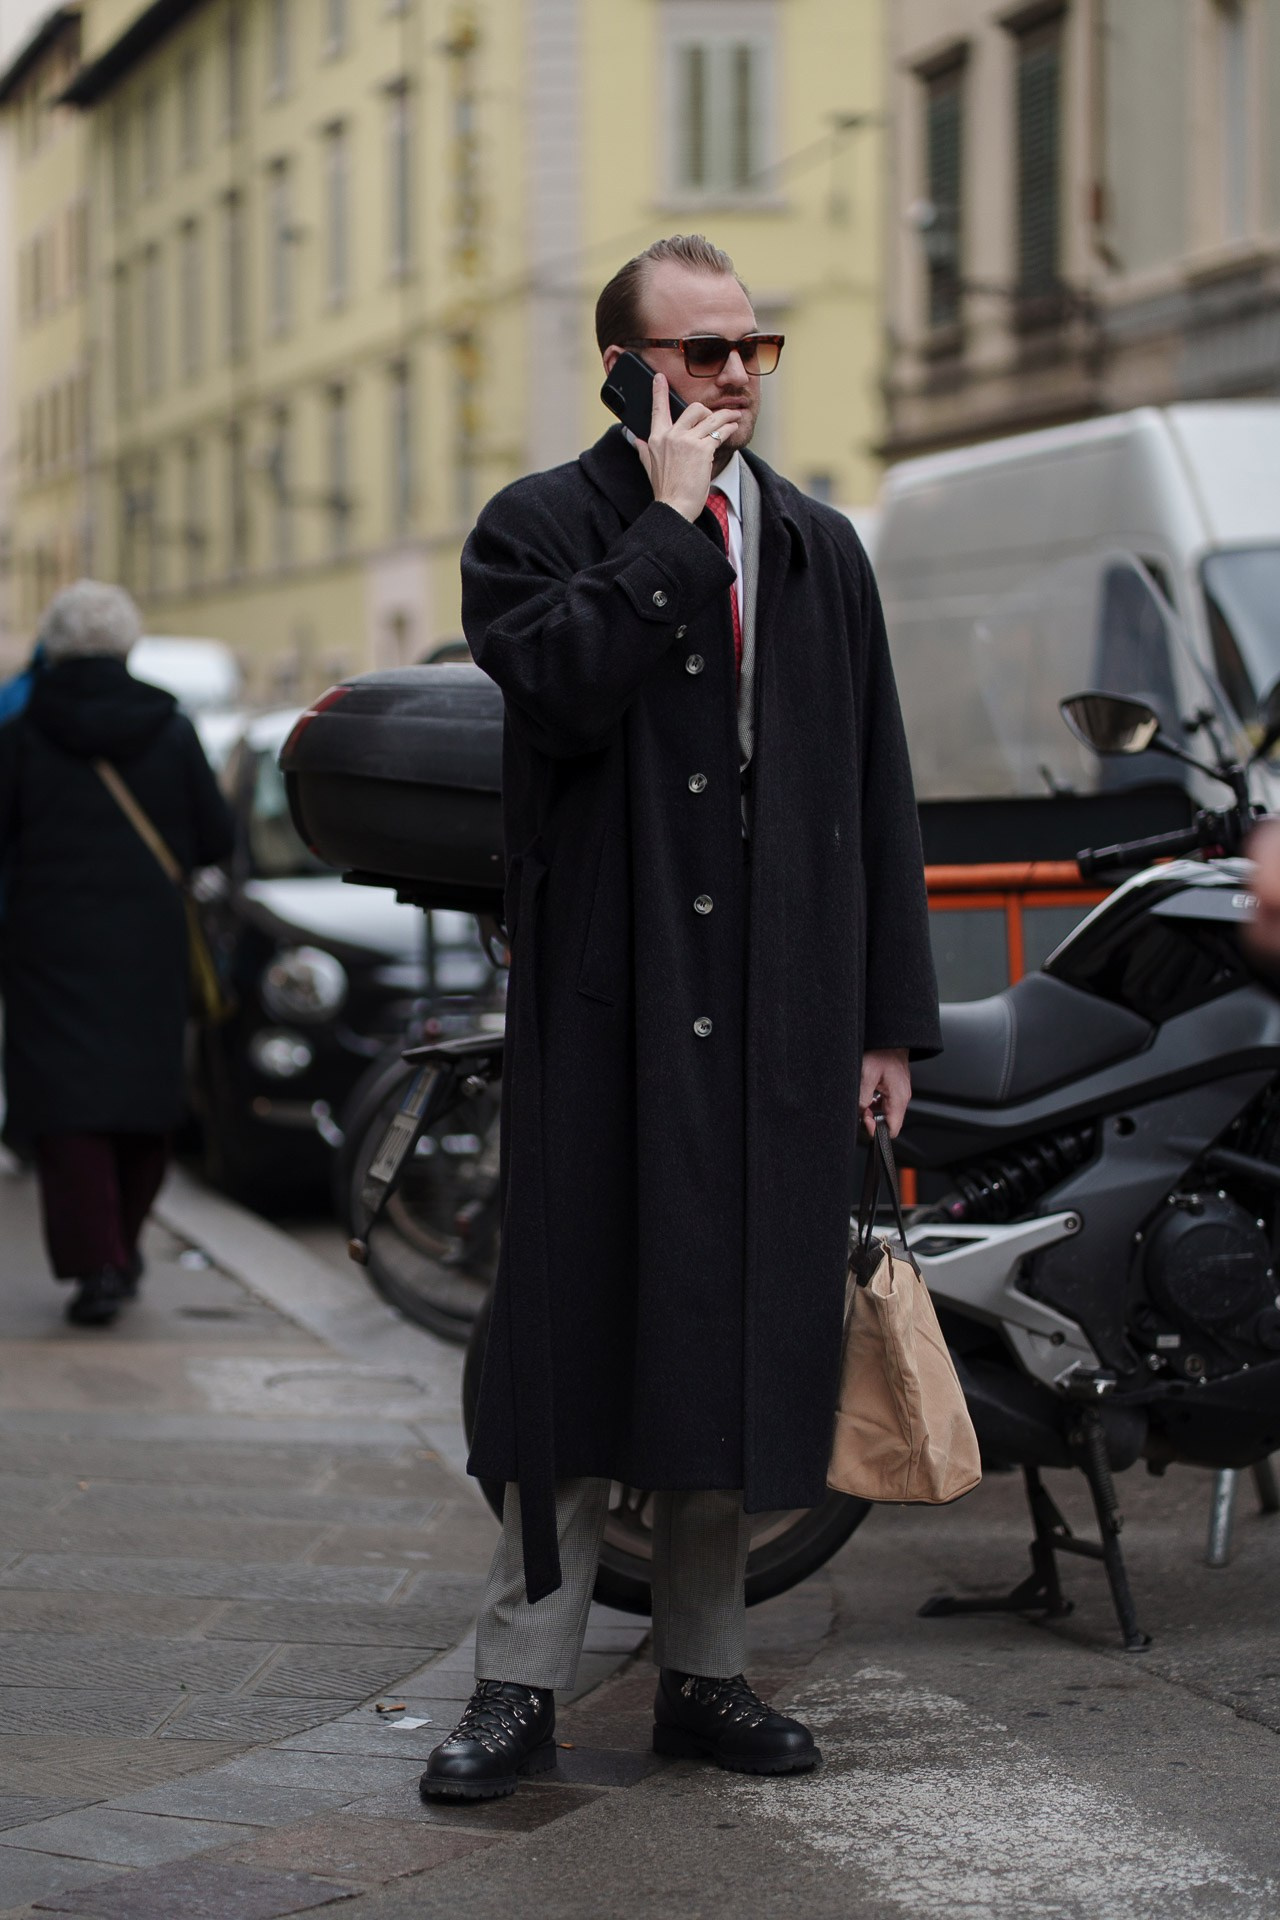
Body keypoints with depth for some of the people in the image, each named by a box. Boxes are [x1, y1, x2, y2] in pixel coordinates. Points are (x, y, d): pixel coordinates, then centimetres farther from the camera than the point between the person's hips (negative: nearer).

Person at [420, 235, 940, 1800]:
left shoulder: (820, 549, 16)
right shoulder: (538, 529, 2)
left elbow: (877, 791, 15)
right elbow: (563, 692, -19)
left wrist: (890, 1016, 10)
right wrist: (666, 521, -12)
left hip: (780, 1019, 4)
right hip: (602, 1009, -4)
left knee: (746, 1341, 7)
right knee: (582, 1334, -3)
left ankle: (703, 1669, 19)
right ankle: (520, 1684, 5)